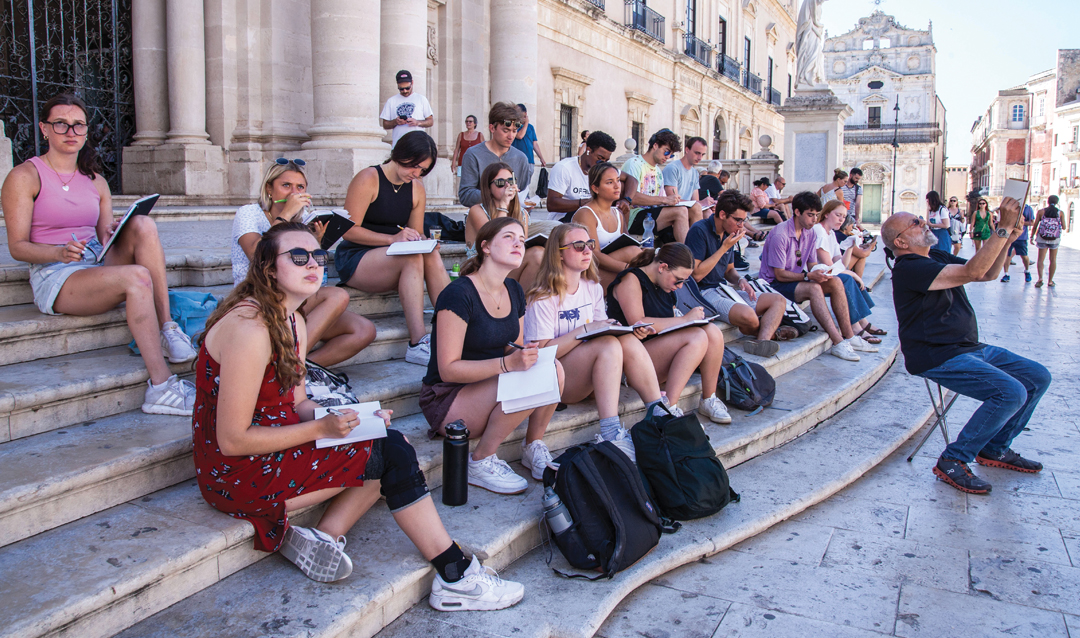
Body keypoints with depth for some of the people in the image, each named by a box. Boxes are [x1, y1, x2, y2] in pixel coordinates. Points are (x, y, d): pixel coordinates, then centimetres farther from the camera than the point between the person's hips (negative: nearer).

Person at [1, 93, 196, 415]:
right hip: (54, 279, -5)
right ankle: (161, 386, -38)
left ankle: (167, 329, -29)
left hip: (100, 267, 5)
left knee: (143, 224, -24)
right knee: (137, 276, -34)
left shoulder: (96, 181, 19)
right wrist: (61, 253, -24)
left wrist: (114, 235, -9)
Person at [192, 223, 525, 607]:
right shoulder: (249, 328, -22)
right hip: (237, 476, -9)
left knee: (392, 443, 0)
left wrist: (354, 417, -7)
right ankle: (456, 578, -4)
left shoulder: (293, 321, 8)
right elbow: (232, 440, -22)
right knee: (387, 454, -13)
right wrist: (322, 427, -20)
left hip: (271, 444, 9)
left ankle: (323, 538, -6)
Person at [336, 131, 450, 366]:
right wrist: (392, 238, -27)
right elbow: (349, 230, -16)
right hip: (354, 260, -6)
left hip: (392, 262, 6)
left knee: (432, 256, -26)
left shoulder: (417, 188, 10)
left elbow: (416, 233, 10)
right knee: (412, 257, -33)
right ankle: (418, 345, -39)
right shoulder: (368, 179, -10)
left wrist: (422, 241, -15)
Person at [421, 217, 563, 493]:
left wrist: (525, 354, -13)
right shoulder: (458, 294, -19)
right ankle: (480, 462, -13)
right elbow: (448, 369, -22)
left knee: (553, 368, -19)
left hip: (490, 390, 7)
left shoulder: (514, 291, 5)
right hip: (447, 399, -7)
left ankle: (533, 447, 0)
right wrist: (508, 363, -32)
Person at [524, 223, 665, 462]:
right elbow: (543, 351, -16)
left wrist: (630, 332, -9)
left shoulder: (594, 288, 12)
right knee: (609, 345, -31)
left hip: (589, 378, 6)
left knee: (629, 341, -21)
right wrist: (585, 330, -22)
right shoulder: (544, 298, -9)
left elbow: (604, 331, 12)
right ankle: (610, 434, -39)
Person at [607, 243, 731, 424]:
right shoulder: (631, 280, -8)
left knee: (712, 331, -14)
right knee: (697, 337, -27)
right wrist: (684, 319, -17)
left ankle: (709, 400, -6)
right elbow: (637, 324, -20)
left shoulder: (664, 287, 18)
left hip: (662, 353, 8)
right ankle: (668, 408, -29)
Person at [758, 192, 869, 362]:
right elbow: (780, 275, -19)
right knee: (813, 288, -32)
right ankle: (838, 343, -36)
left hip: (797, 280, 8)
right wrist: (808, 276, -28)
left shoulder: (809, 233, 6)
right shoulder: (780, 235, -20)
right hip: (774, 284, -8)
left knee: (835, 282, -12)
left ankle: (849, 337, -13)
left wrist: (820, 273, -15)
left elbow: (812, 265, 9)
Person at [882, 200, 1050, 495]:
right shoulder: (909, 268, -17)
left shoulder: (938, 258, 15)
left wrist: (1008, 240, 1)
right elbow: (973, 271, -27)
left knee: (1037, 377, 7)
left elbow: (989, 273, 18)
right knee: (1011, 392, -24)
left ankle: (994, 448, 18)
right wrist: (1003, 227, -23)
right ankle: (952, 461, -12)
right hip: (937, 358, -10)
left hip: (970, 347, 10)